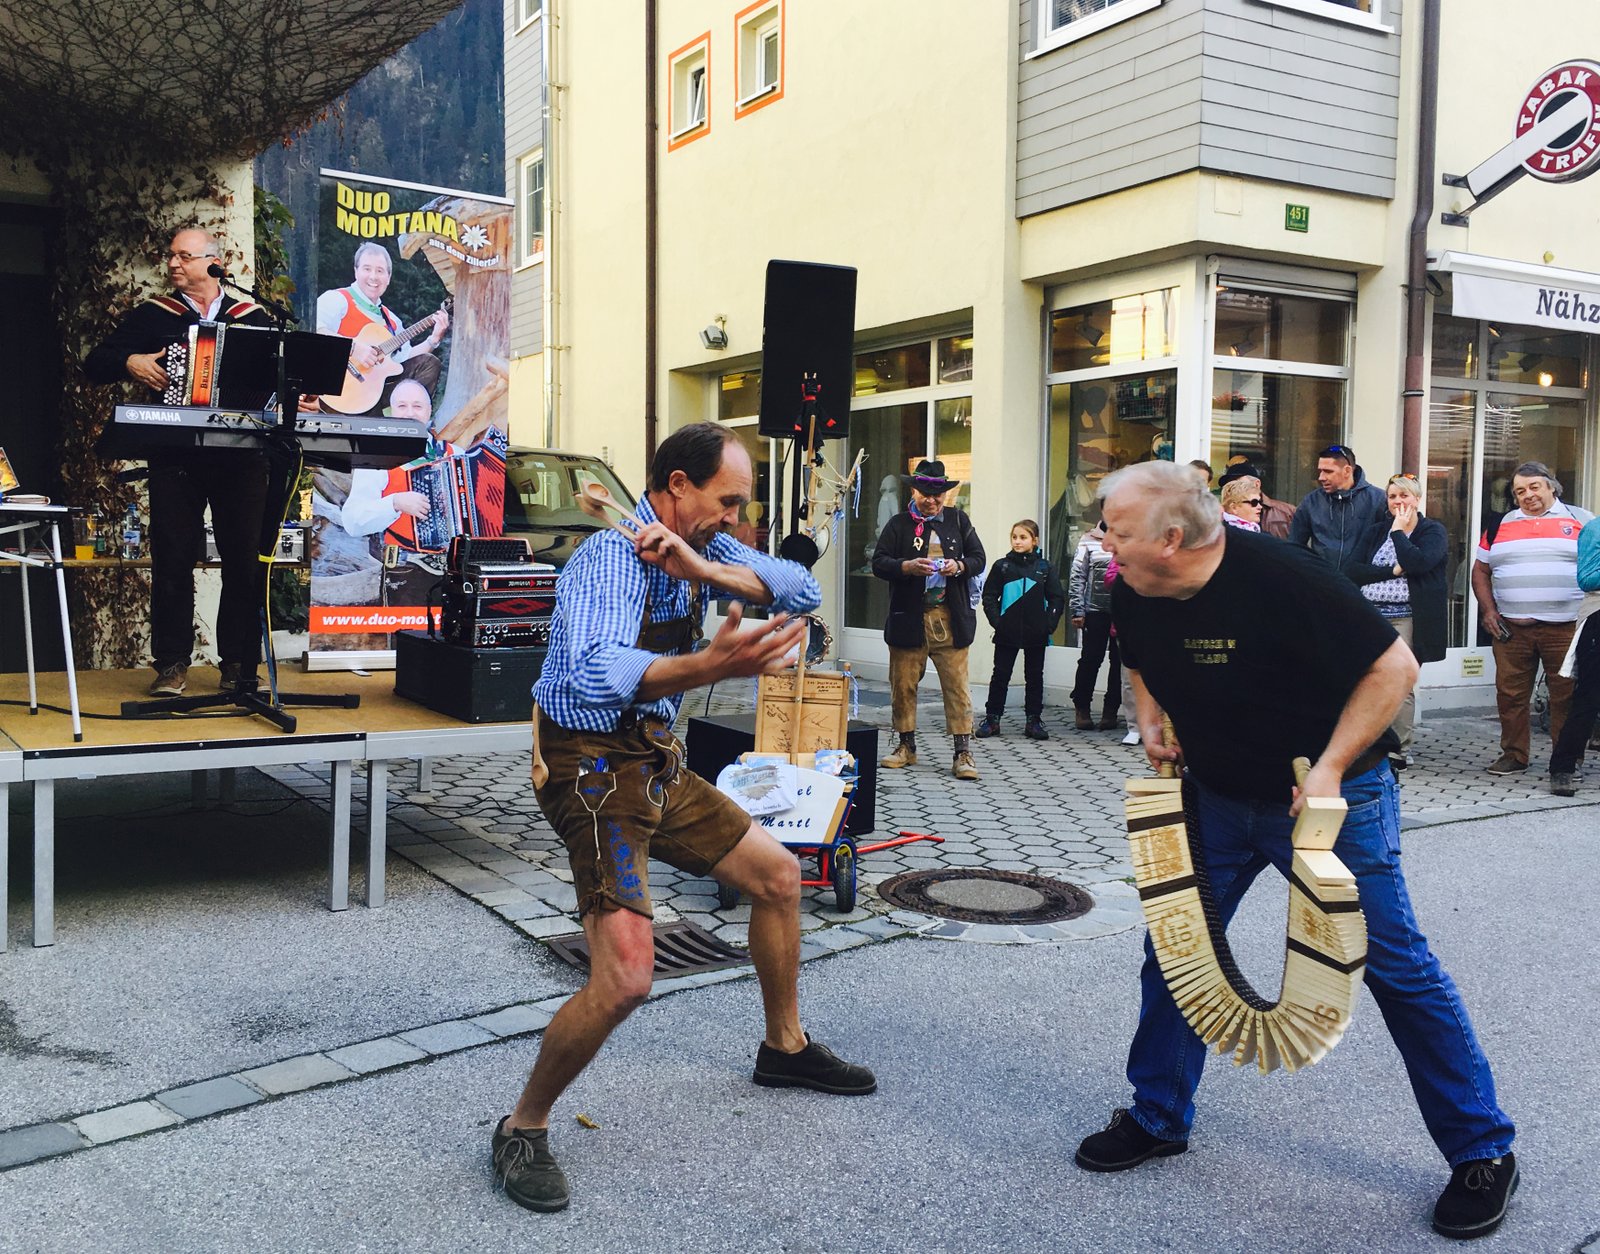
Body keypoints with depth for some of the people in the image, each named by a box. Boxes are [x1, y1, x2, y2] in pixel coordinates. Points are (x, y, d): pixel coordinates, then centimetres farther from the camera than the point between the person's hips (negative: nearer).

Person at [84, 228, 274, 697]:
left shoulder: (252, 319, 13)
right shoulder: (153, 316, 12)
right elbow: (94, 364, 10)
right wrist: (130, 362, -10)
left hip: (241, 456, 0)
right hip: (176, 458, 0)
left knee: (246, 562, -1)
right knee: (172, 560, -3)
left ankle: (239, 665, 8)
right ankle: (171, 666, 6)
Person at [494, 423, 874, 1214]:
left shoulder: (705, 547, 4)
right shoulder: (612, 557, -22)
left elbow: (802, 591, -9)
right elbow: (600, 672, -38)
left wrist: (702, 568, -25)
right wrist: (713, 664, -54)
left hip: (655, 763, 9)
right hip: (594, 770, -9)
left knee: (777, 875, 17)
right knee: (625, 977, -19)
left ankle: (784, 1048, 38)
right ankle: (523, 1128, 5)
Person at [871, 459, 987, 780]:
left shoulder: (958, 519, 10)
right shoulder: (898, 524, 5)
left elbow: (978, 558, 11)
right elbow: (878, 563, -3)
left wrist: (958, 566, -10)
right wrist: (908, 567, -20)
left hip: (950, 618, 0)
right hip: (909, 618, 0)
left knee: (957, 686, -3)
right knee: (903, 684, 7)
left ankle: (963, 753, 1)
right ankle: (907, 747, 22)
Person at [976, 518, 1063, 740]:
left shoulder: (1045, 568, 3)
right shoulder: (1002, 566, 1)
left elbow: (1057, 599, 4)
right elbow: (989, 596, 2)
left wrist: (1049, 624, -6)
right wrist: (996, 621, -8)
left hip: (1036, 634, 1)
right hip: (1007, 632, -1)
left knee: (1035, 676, 8)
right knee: (1000, 675, 4)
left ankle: (1034, 720, 15)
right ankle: (992, 718, 11)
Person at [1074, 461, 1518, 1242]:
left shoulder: (1279, 579, -28)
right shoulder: (1134, 598, -8)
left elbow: (1394, 666, -21)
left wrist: (1329, 769, -24)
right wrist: (1152, 723, -3)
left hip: (1329, 796, -6)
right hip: (1217, 796, 6)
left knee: (1394, 964, 1)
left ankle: (1483, 1153, 17)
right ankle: (1157, 1119, 24)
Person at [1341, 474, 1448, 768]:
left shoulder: (1433, 531, 4)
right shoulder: (1375, 532, 16)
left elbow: (1418, 562, -17)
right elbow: (1352, 571, 3)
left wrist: (1398, 531, -5)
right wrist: (1392, 571, -9)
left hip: (1406, 619, -4)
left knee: (1401, 686, -5)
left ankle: (1400, 751, 2)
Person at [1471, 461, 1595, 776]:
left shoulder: (1581, 521, 7)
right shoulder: (1501, 526, 14)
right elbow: (1480, 571, 17)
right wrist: (1488, 611, 4)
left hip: (1565, 628, -2)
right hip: (1511, 628, 2)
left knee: (1567, 696, 0)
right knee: (1510, 694, 4)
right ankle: (1513, 756, 15)